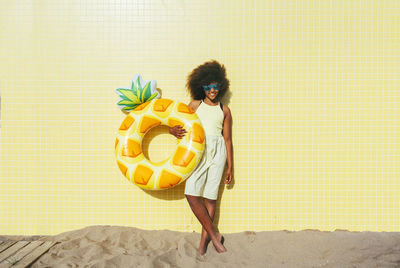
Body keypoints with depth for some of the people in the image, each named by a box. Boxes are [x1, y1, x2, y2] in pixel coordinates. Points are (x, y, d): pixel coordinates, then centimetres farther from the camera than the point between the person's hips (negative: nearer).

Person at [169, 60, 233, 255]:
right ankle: (214, 235, -2)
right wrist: (174, 131, -14)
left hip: (217, 152, 0)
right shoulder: (195, 105, 12)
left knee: (210, 196, -2)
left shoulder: (224, 110, 12)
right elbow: (178, 125, 12)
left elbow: (227, 139, 13)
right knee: (191, 194, -13)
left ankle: (204, 240, 9)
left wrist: (230, 167, 11)